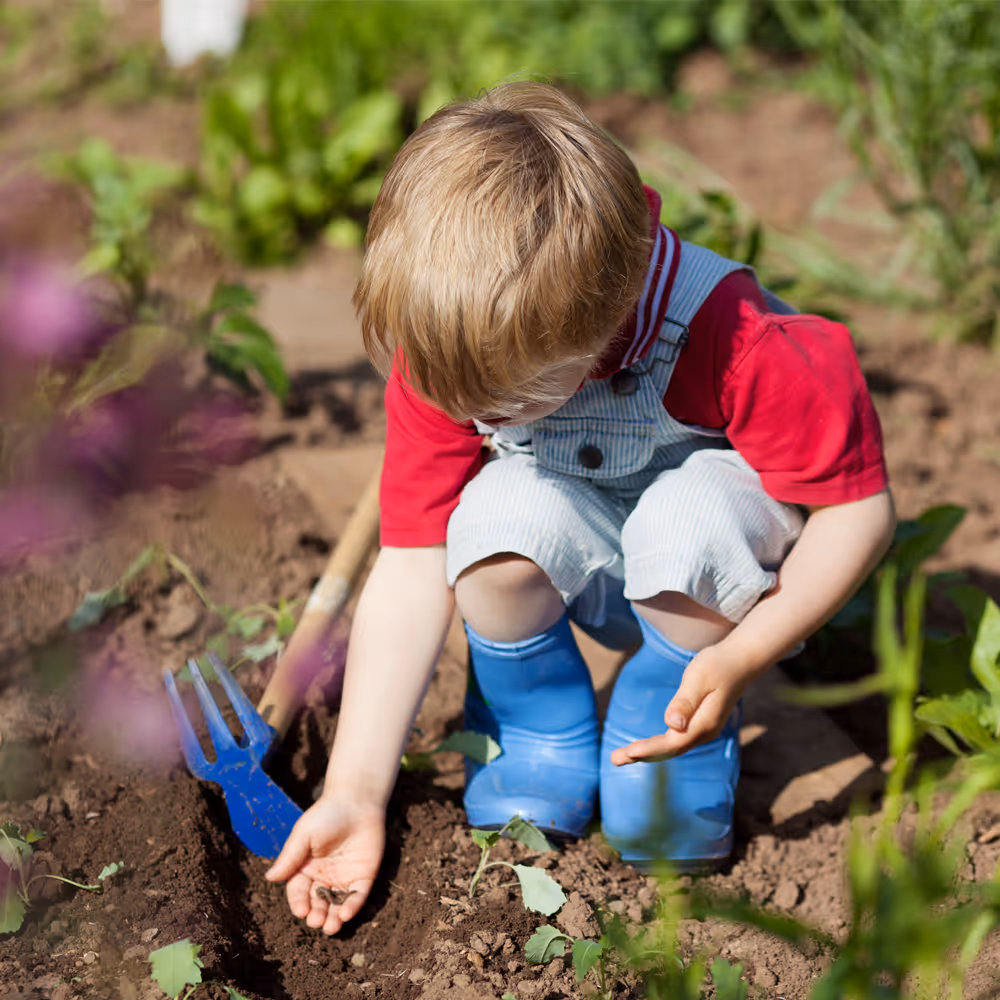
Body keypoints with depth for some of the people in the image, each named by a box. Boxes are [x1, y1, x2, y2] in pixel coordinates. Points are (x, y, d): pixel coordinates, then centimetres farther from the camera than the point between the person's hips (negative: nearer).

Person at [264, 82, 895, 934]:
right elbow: (411, 571, -18)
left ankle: (679, 751, -8)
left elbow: (860, 507, -26)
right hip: (595, 578, 3)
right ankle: (536, 753, -2)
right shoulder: (448, 363, -22)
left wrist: (742, 657, -37)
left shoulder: (730, 343, -35)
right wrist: (355, 790, -21)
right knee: (499, 514, -31)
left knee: (686, 517, -38)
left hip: (721, 583, -3)